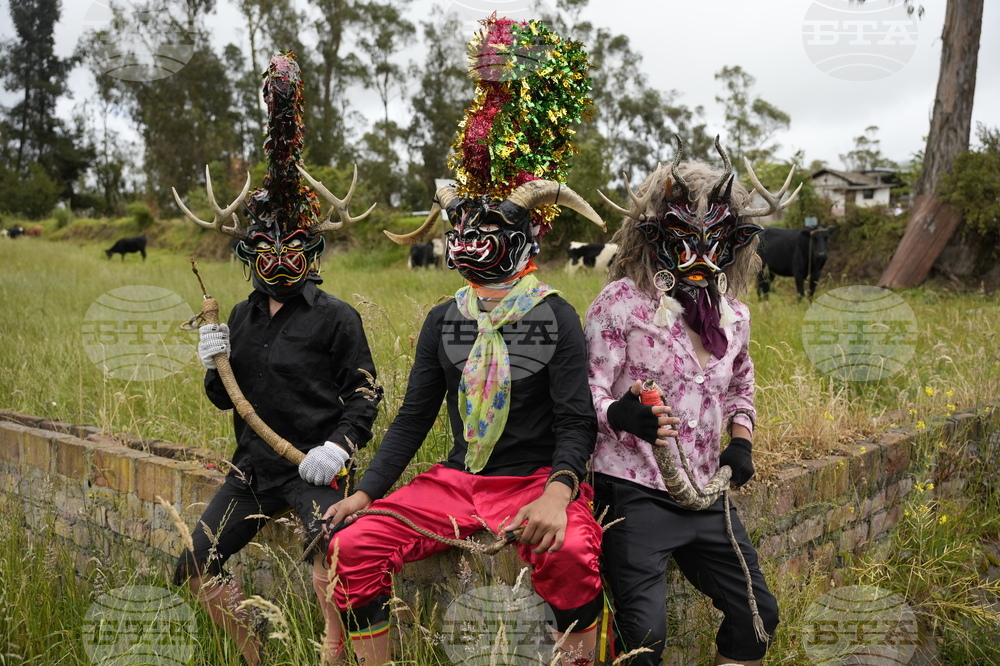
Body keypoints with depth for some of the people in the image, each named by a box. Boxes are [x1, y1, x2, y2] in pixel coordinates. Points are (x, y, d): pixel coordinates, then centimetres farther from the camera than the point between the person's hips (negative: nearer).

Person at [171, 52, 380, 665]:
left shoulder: (335, 317, -7)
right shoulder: (242, 317, 10)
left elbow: (366, 393, -7)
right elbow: (226, 399, 16)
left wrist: (339, 446, -21)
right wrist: (214, 366, -4)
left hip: (313, 468, -6)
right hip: (254, 464, 7)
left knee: (333, 559, -26)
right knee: (195, 568, 9)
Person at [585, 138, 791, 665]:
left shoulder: (733, 313, 10)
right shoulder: (621, 301, -9)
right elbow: (589, 389, -12)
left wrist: (741, 439, 11)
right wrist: (622, 415, -34)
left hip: (705, 495, 7)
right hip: (634, 491, -6)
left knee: (758, 614, 13)